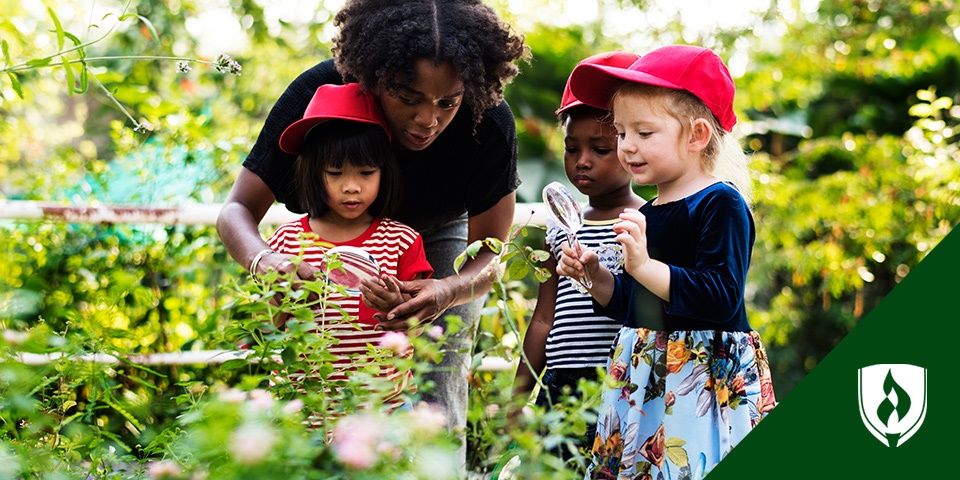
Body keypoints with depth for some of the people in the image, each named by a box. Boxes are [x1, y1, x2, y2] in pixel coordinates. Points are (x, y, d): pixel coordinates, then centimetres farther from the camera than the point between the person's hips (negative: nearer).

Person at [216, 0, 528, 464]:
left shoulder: (490, 123, -31)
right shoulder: (316, 92, -33)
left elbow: (490, 253, -18)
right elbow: (237, 209, -24)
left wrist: (450, 291, -41)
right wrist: (264, 260, -48)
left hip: (438, 241, 0)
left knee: (434, 410, -11)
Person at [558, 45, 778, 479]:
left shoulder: (720, 204, -11)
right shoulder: (646, 214, 13)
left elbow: (722, 297, -22)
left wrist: (644, 266, -26)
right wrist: (596, 278, 5)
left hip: (705, 375, -8)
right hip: (645, 380, 8)